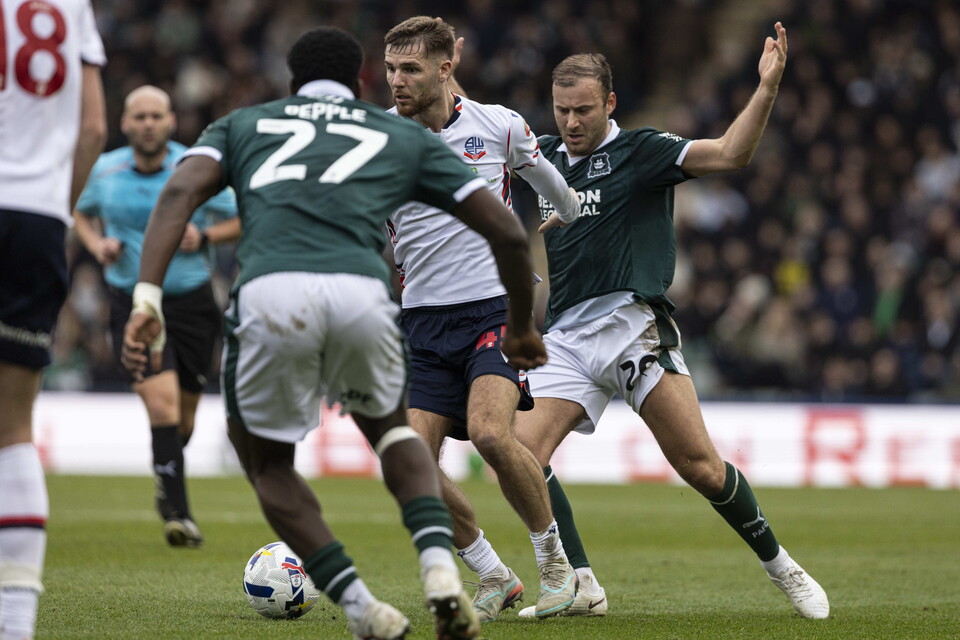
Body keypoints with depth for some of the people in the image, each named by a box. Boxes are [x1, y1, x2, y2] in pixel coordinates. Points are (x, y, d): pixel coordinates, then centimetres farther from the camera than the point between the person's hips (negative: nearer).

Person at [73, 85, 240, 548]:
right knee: (162, 397, -20)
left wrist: (205, 236, -15)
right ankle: (177, 510, -21)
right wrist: (97, 244, -1)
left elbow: (242, 219, 3)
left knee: (183, 413, 9)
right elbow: (83, 213, 20)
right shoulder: (106, 171, 0)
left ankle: (168, 490, 39)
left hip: (190, 299, 1)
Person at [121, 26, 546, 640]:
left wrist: (147, 297, 0)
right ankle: (440, 565, 8)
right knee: (390, 427, 32)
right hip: (361, 291, 1)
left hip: (269, 291, -1)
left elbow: (180, 192, 10)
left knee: (267, 462, 25)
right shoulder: (405, 136, 31)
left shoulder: (241, 124, 31)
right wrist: (522, 328, 43)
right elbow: (508, 232, 27)